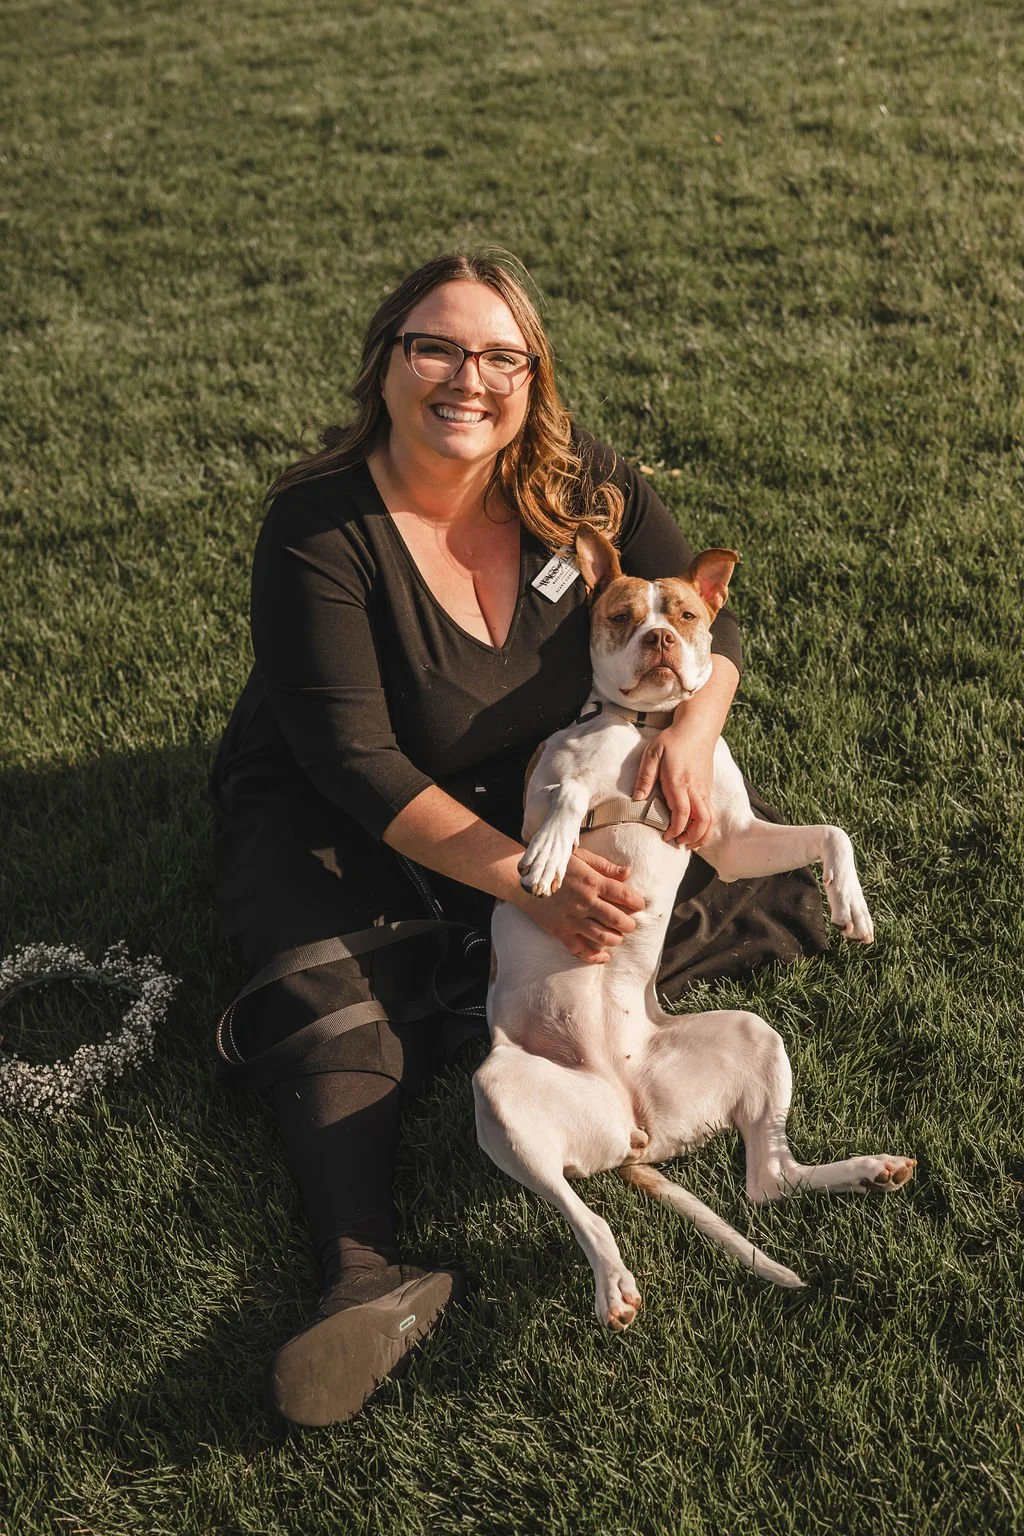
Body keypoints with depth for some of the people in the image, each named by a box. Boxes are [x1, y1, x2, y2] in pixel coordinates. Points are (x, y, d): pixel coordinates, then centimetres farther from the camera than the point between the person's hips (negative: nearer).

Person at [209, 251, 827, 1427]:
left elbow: (703, 615, -6)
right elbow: (359, 766, -29)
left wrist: (690, 728, -30)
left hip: (535, 787, 4)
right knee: (329, 996, -32)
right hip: (336, 815, -4)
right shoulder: (317, 529, -25)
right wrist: (527, 879, -39)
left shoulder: (577, 481, -12)